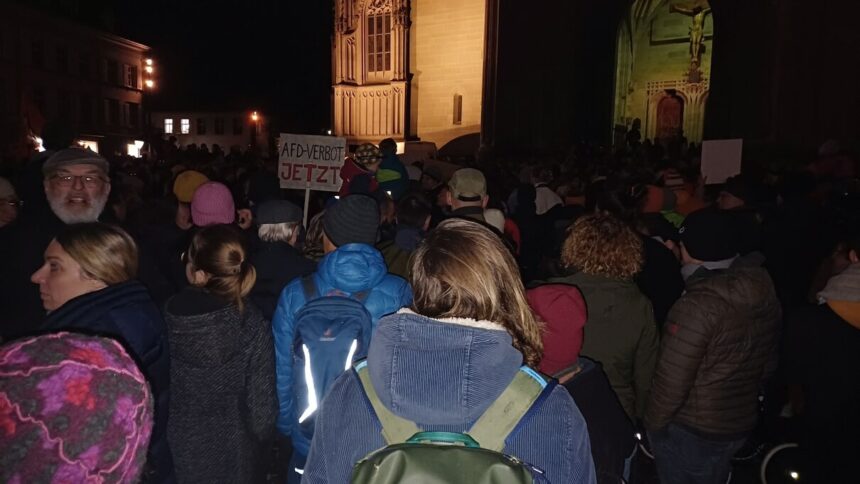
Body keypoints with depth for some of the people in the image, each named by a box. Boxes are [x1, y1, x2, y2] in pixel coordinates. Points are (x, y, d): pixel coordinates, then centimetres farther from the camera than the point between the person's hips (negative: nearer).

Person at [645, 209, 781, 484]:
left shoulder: (696, 306, -30)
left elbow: (672, 381, -26)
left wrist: (653, 423, -10)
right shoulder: (765, 294, -5)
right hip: (742, 423, 7)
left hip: (689, 431, -7)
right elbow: (768, 364, 7)